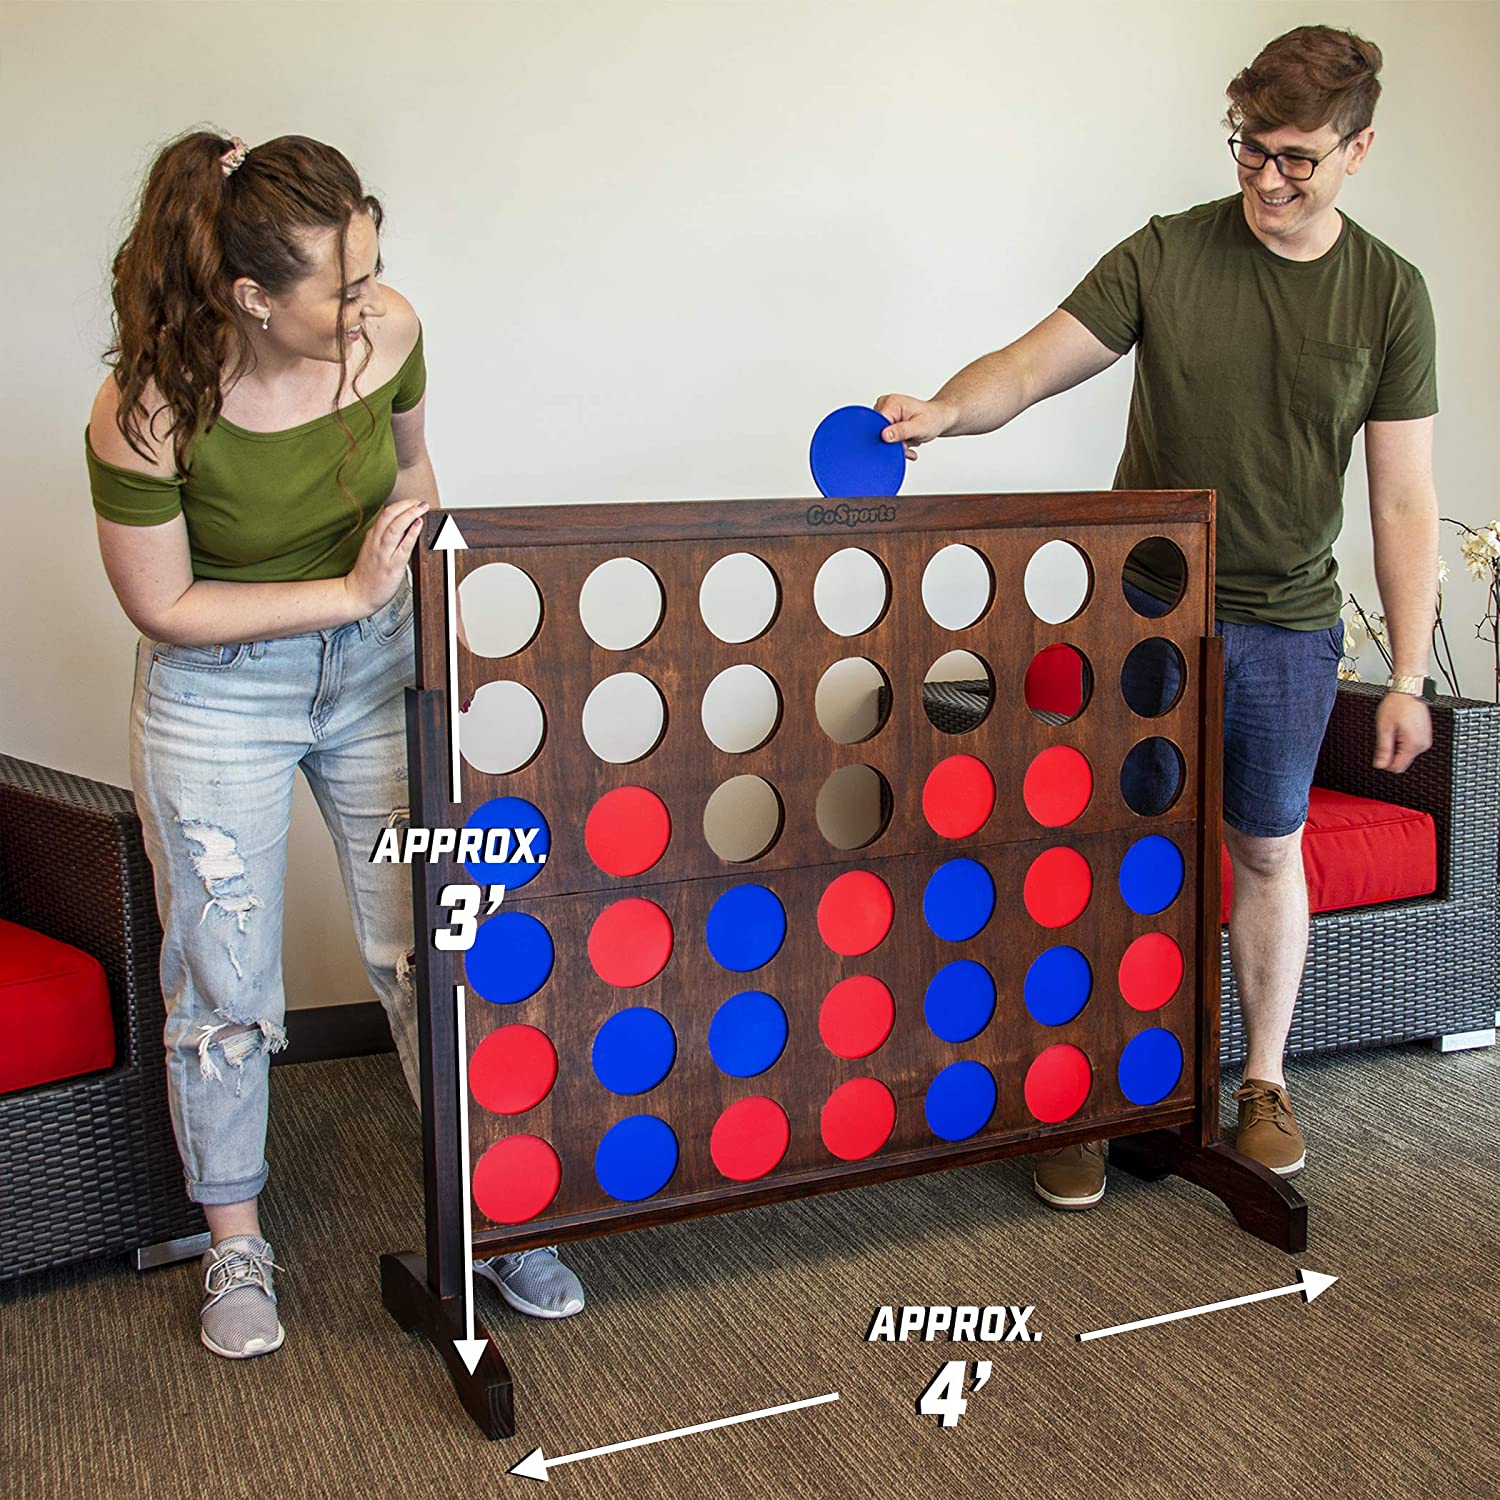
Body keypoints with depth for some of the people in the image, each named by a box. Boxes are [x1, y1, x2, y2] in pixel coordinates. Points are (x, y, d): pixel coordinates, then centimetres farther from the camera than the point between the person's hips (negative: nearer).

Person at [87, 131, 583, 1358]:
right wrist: (351, 591, -20)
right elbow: (162, 608, -17)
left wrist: (428, 587, 8)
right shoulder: (149, 413, -26)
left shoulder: (387, 334, -15)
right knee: (225, 981, 9)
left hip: (376, 665, 3)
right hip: (219, 695, -3)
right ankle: (235, 1241, 31)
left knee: (433, 946, 7)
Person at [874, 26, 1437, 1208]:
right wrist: (945, 410, -34)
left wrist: (1409, 678, -5)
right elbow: (1036, 364, -11)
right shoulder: (1168, 254, -5)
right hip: (1146, 607, -1)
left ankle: (1263, 1084, 31)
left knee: (1269, 851, 13)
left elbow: (1404, 501, -3)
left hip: (1288, 626, 1)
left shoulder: (1389, 295, -3)